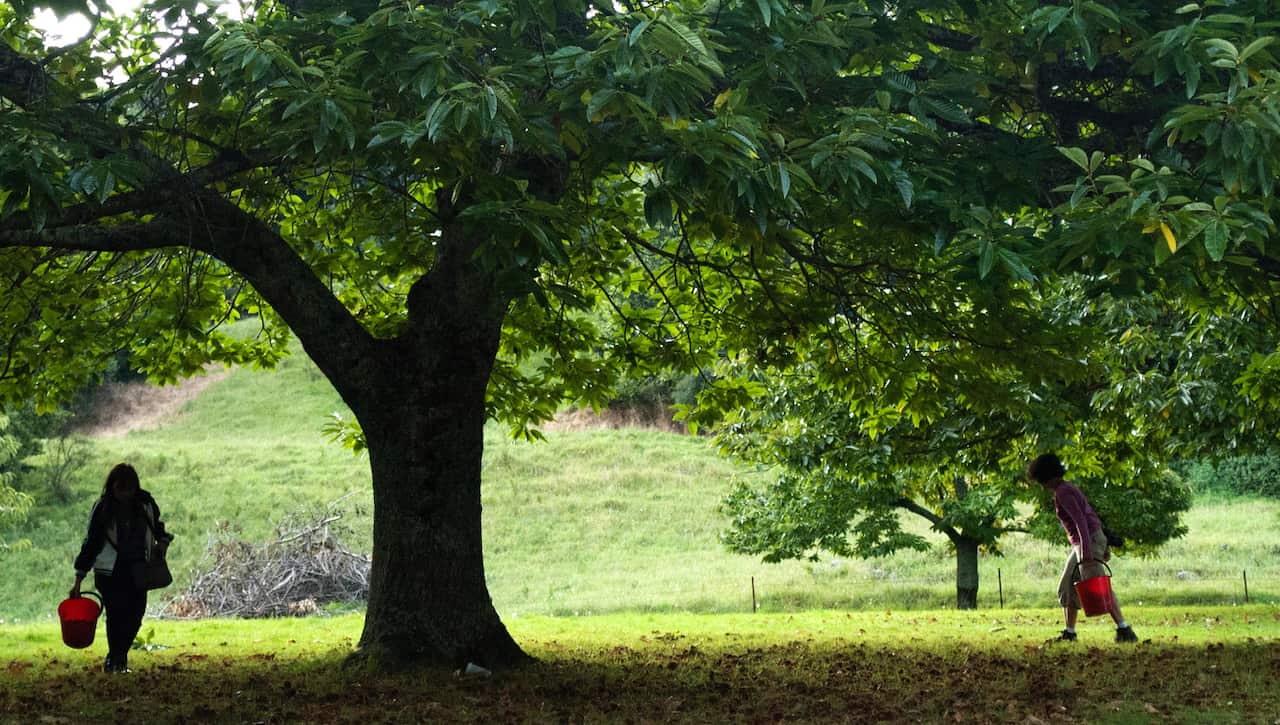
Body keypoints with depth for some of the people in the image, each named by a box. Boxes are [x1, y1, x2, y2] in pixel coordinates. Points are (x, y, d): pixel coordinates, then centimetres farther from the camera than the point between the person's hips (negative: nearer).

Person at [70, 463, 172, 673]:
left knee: (135, 615, -1)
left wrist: (162, 541, -3)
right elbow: (91, 543, -4)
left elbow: (157, 527, 21)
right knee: (116, 614, -13)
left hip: (138, 571, 3)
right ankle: (116, 662, 3)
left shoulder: (146, 504, 1)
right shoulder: (102, 508, -7)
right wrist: (78, 582, -5)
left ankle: (117, 658, 20)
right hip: (110, 571, -3)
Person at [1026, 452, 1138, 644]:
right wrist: (1103, 546, 23)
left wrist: (1086, 553, -28)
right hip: (1088, 540, 10)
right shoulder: (1068, 488, 17)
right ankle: (1069, 632, 17)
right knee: (1068, 587, 13)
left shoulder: (1062, 493, -15)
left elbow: (1081, 521, -24)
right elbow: (1091, 515, 20)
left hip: (1088, 541, -10)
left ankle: (1125, 630, -18)